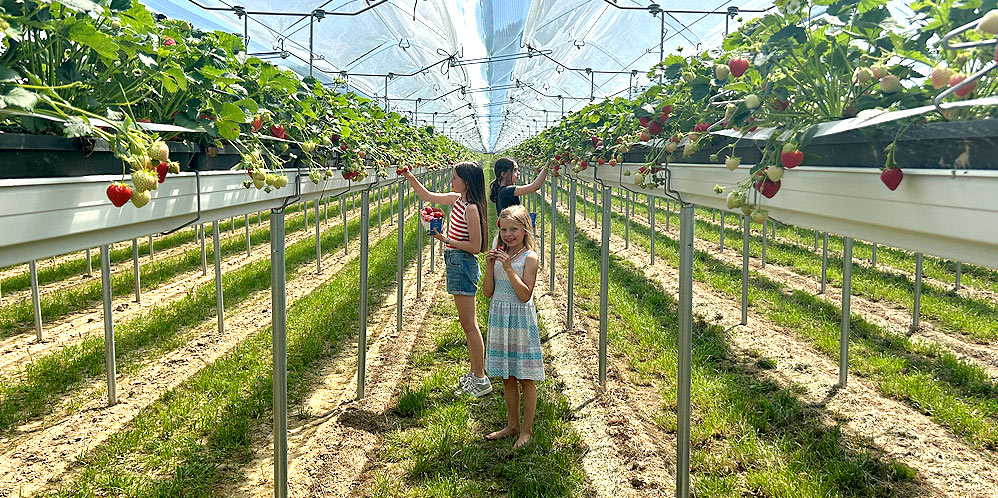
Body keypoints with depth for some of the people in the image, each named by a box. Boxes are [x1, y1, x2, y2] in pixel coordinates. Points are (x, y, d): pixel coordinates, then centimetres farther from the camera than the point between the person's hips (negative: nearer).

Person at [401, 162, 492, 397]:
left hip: (463, 264, -10)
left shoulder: (471, 209, -19)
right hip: (457, 263, 10)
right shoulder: (457, 199, 8)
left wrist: (446, 239, -19)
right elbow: (428, 196, 20)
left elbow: (475, 247, -19)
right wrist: (409, 177, 12)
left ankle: (480, 380, 6)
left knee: (469, 325, -3)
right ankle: (474, 373, 25)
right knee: (468, 324, 15)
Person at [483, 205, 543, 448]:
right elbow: (487, 292, 3)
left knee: (526, 378, 4)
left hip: (521, 320, -6)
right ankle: (512, 425, 29)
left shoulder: (530, 257, -10)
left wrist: (509, 268, -23)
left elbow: (525, 295, -18)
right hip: (499, 318, 6)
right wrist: (490, 267, -10)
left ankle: (526, 431, 15)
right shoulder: (498, 256, 6)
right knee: (507, 377, 15)